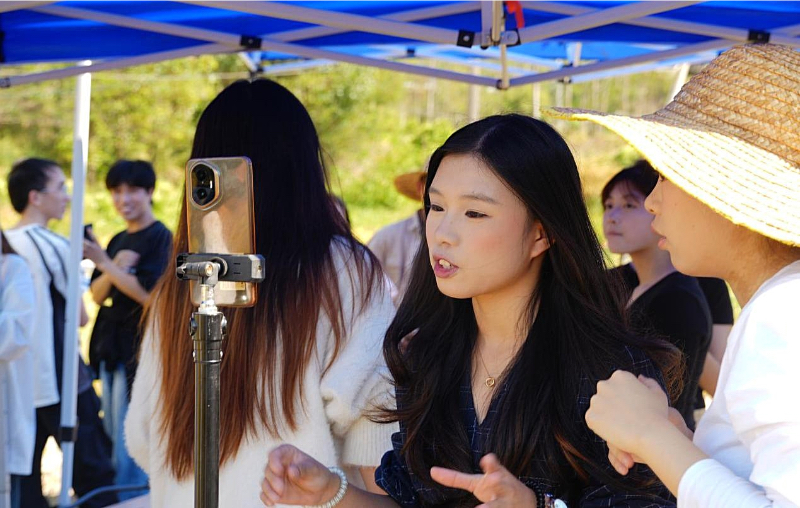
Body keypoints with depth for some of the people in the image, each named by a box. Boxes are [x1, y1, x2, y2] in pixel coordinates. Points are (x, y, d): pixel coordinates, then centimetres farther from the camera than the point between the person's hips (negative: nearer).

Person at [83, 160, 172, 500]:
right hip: (112, 349, 8)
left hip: (139, 351, -8)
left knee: (129, 442, -8)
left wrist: (105, 263, -18)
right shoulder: (118, 241, 16)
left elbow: (148, 293, -18)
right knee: (111, 438, 14)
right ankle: (107, 498, 23)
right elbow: (97, 295, 9)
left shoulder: (161, 238, -8)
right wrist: (115, 268, -10)